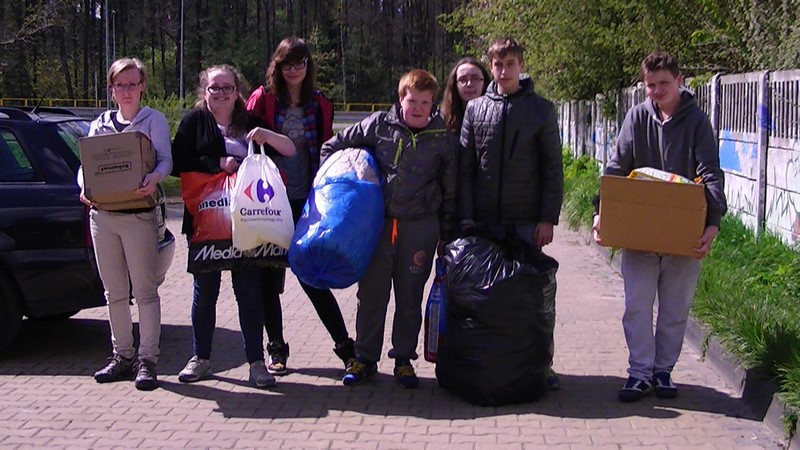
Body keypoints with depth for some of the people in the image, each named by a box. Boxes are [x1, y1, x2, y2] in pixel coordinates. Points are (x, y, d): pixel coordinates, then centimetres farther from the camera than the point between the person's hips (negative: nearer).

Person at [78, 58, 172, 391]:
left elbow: (165, 160, -5)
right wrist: (84, 187, -10)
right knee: (115, 292, 10)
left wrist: (154, 178, -27)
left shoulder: (153, 120, 6)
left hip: (138, 215, -5)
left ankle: (147, 360, -1)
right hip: (101, 215, 5)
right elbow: (85, 164, 12)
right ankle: (122, 356, 20)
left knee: (145, 290, -4)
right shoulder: (100, 124, 17)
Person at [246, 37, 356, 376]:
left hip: (306, 202, 0)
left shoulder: (319, 105, 8)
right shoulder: (262, 99, 1)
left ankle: (344, 344, 11)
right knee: (270, 278, 6)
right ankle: (276, 348, 20)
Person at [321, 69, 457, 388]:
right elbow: (333, 146, 10)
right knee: (371, 292, 6)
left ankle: (403, 359, 22)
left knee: (410, 296, 8)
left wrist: (447, 237, 6)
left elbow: (450, 193, 7)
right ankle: (365, 357, 18)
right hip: (377, 222, 0)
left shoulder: (443, 140, 1)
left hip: (420, 227, 0)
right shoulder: (379, 125, 0)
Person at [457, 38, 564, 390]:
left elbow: (553, 169, 1)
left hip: (528, 221, -1)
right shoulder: (475, 109, 6)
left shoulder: (541, 109, 2)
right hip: (486, 221, 2)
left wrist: (548, 219, -6)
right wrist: (466, 217, -2)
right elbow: (465, 167, 5)